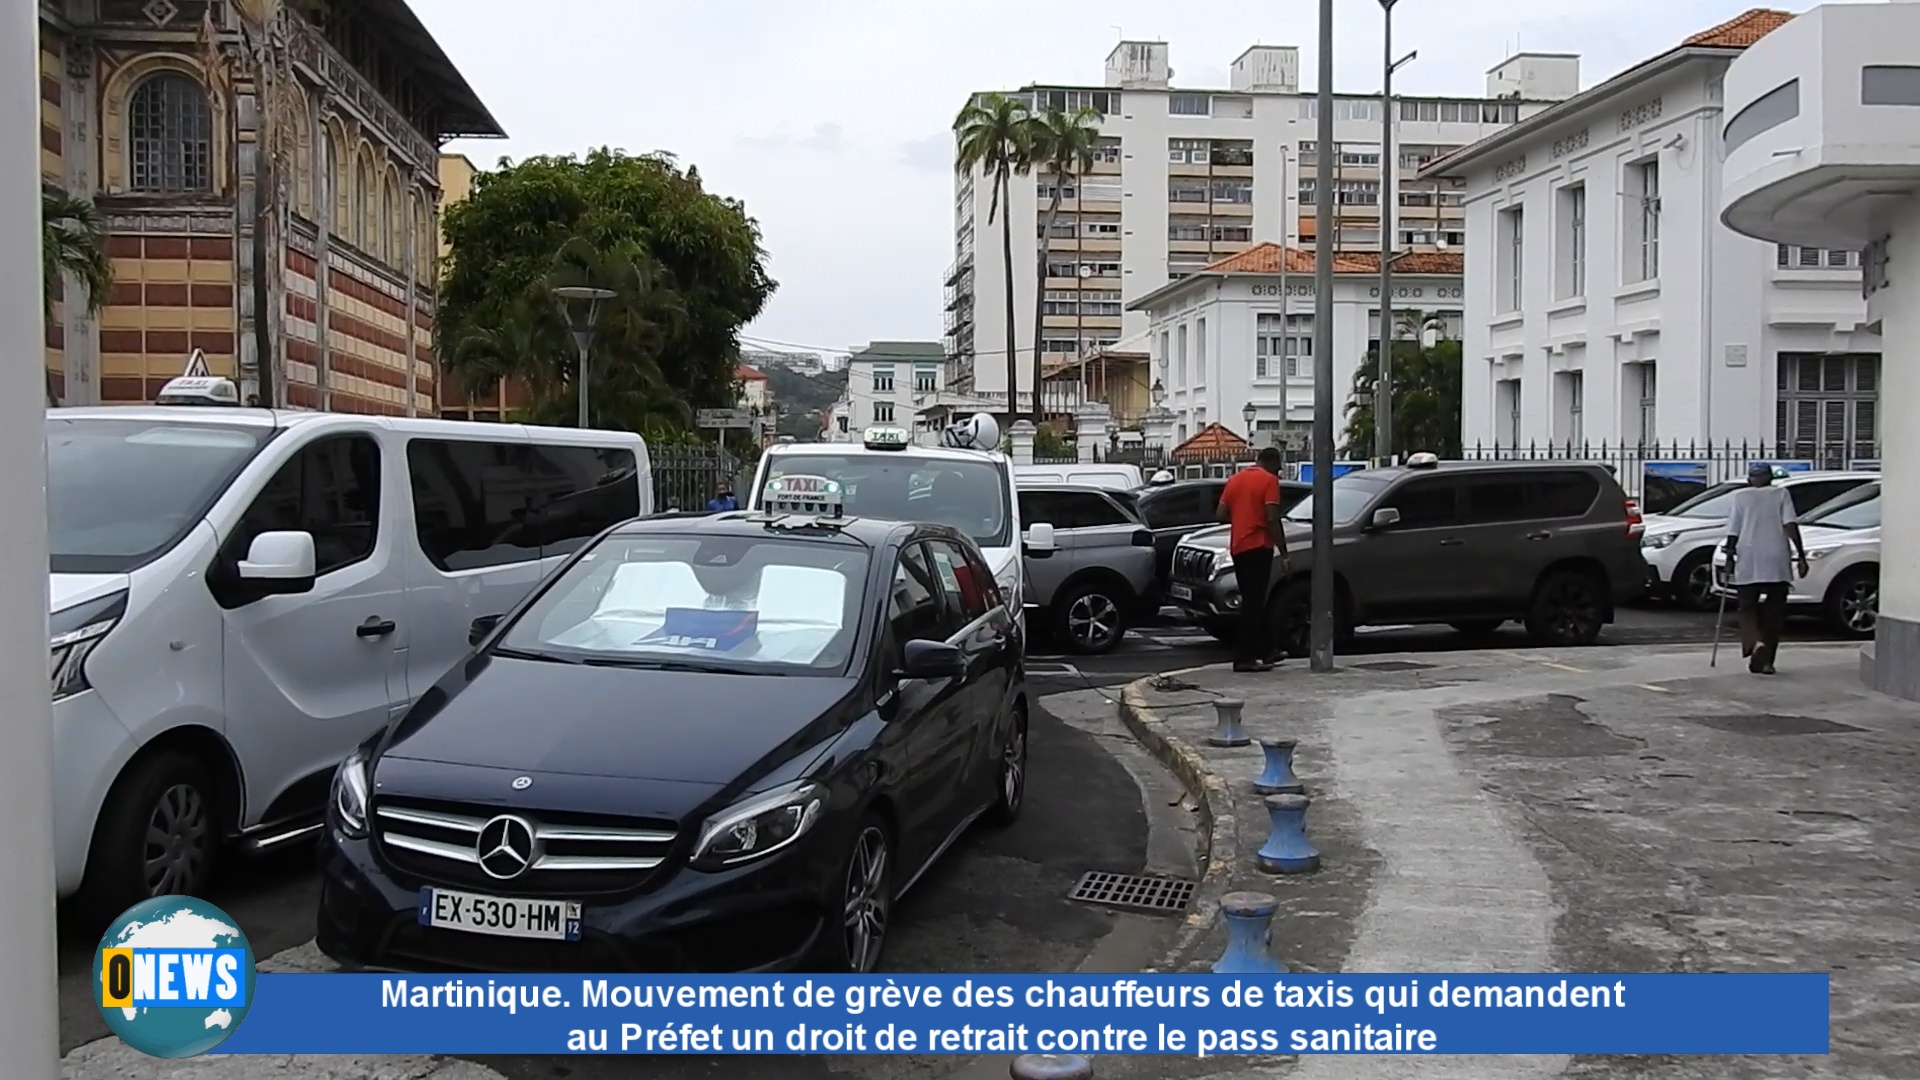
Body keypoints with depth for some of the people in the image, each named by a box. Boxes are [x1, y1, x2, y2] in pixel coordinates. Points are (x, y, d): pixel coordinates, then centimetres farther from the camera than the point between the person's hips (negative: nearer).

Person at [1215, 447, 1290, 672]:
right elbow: (1272, 519, -16)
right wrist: (1283, 553, -15)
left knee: (1253, 600, 16)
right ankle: (1245, 658, -7)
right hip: (1259, 546, -7)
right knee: (1254, 601, -6)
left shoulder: (1235, 479, 13)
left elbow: (1221, 515, 10)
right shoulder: (1269, 480, -7)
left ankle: (1266, 650, 24)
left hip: (1237, 547, 7)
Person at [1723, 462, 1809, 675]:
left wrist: (1730, 557, 12)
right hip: (1777, 563, 1)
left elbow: (1733, 532, 3)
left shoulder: (1740, 496, 7)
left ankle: (1755, 643, -21)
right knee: (1774, 611, 11)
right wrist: (1801, 556, -5)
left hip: (1748, 563, -1)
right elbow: (1790, 526, -4)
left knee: (1748, 608, 8)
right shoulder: (1781, 494, 8)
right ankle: (1765, 660, 8)